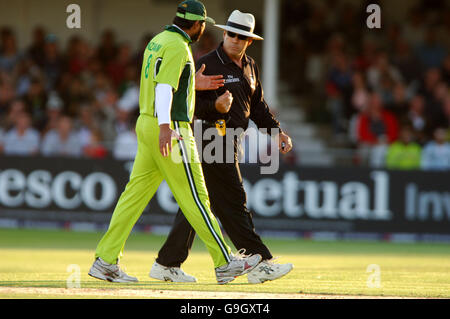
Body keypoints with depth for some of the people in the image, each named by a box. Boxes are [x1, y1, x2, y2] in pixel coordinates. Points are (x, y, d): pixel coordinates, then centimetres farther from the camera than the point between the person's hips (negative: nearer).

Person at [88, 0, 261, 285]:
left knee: (136, 194, 6)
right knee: (195, 196, -5)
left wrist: (193, 84, 24)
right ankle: (225, 263, 0)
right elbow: (164, 87, -24)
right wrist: (165, 126, -34)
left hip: (147, 124, 10)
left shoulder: (157, 42, 18)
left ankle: (106, 262, 2)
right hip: (171, 129, -10)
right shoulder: (178, 47, -12)